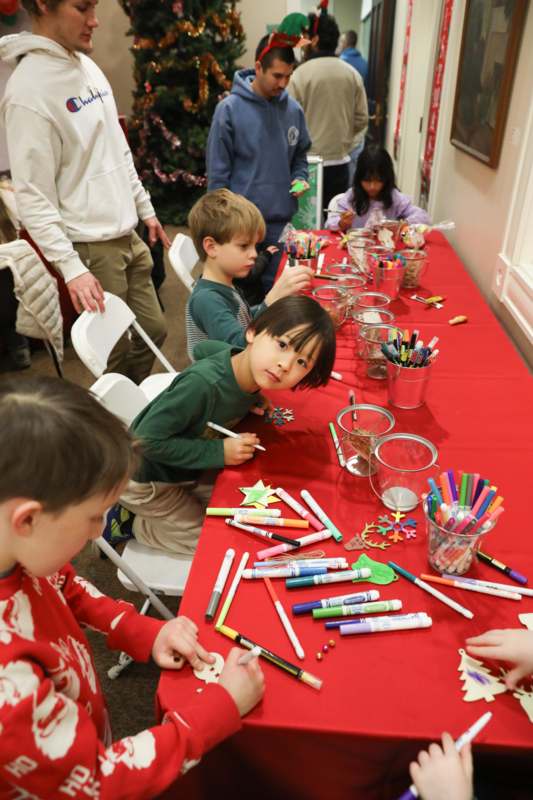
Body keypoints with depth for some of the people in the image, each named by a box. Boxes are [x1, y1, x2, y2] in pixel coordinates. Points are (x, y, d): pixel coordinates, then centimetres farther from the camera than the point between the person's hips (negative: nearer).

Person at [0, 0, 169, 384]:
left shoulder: (88, 66, 11)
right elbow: (32, 196, -18)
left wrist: (145, 208, 19)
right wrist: (71, 267, -24)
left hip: (128, 235, 8)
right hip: (91, 248, -8)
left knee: (153, 331, 15)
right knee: (113, 354, 3)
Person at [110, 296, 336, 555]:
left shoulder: (244, 360, -17)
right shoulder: (202, 384, -40)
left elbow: (202, 348, 4)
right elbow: (147, 440, -31)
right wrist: (218, 452, -29)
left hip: (188, 467, 7)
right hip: (146, 480, -7)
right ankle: (126, 522, 18)